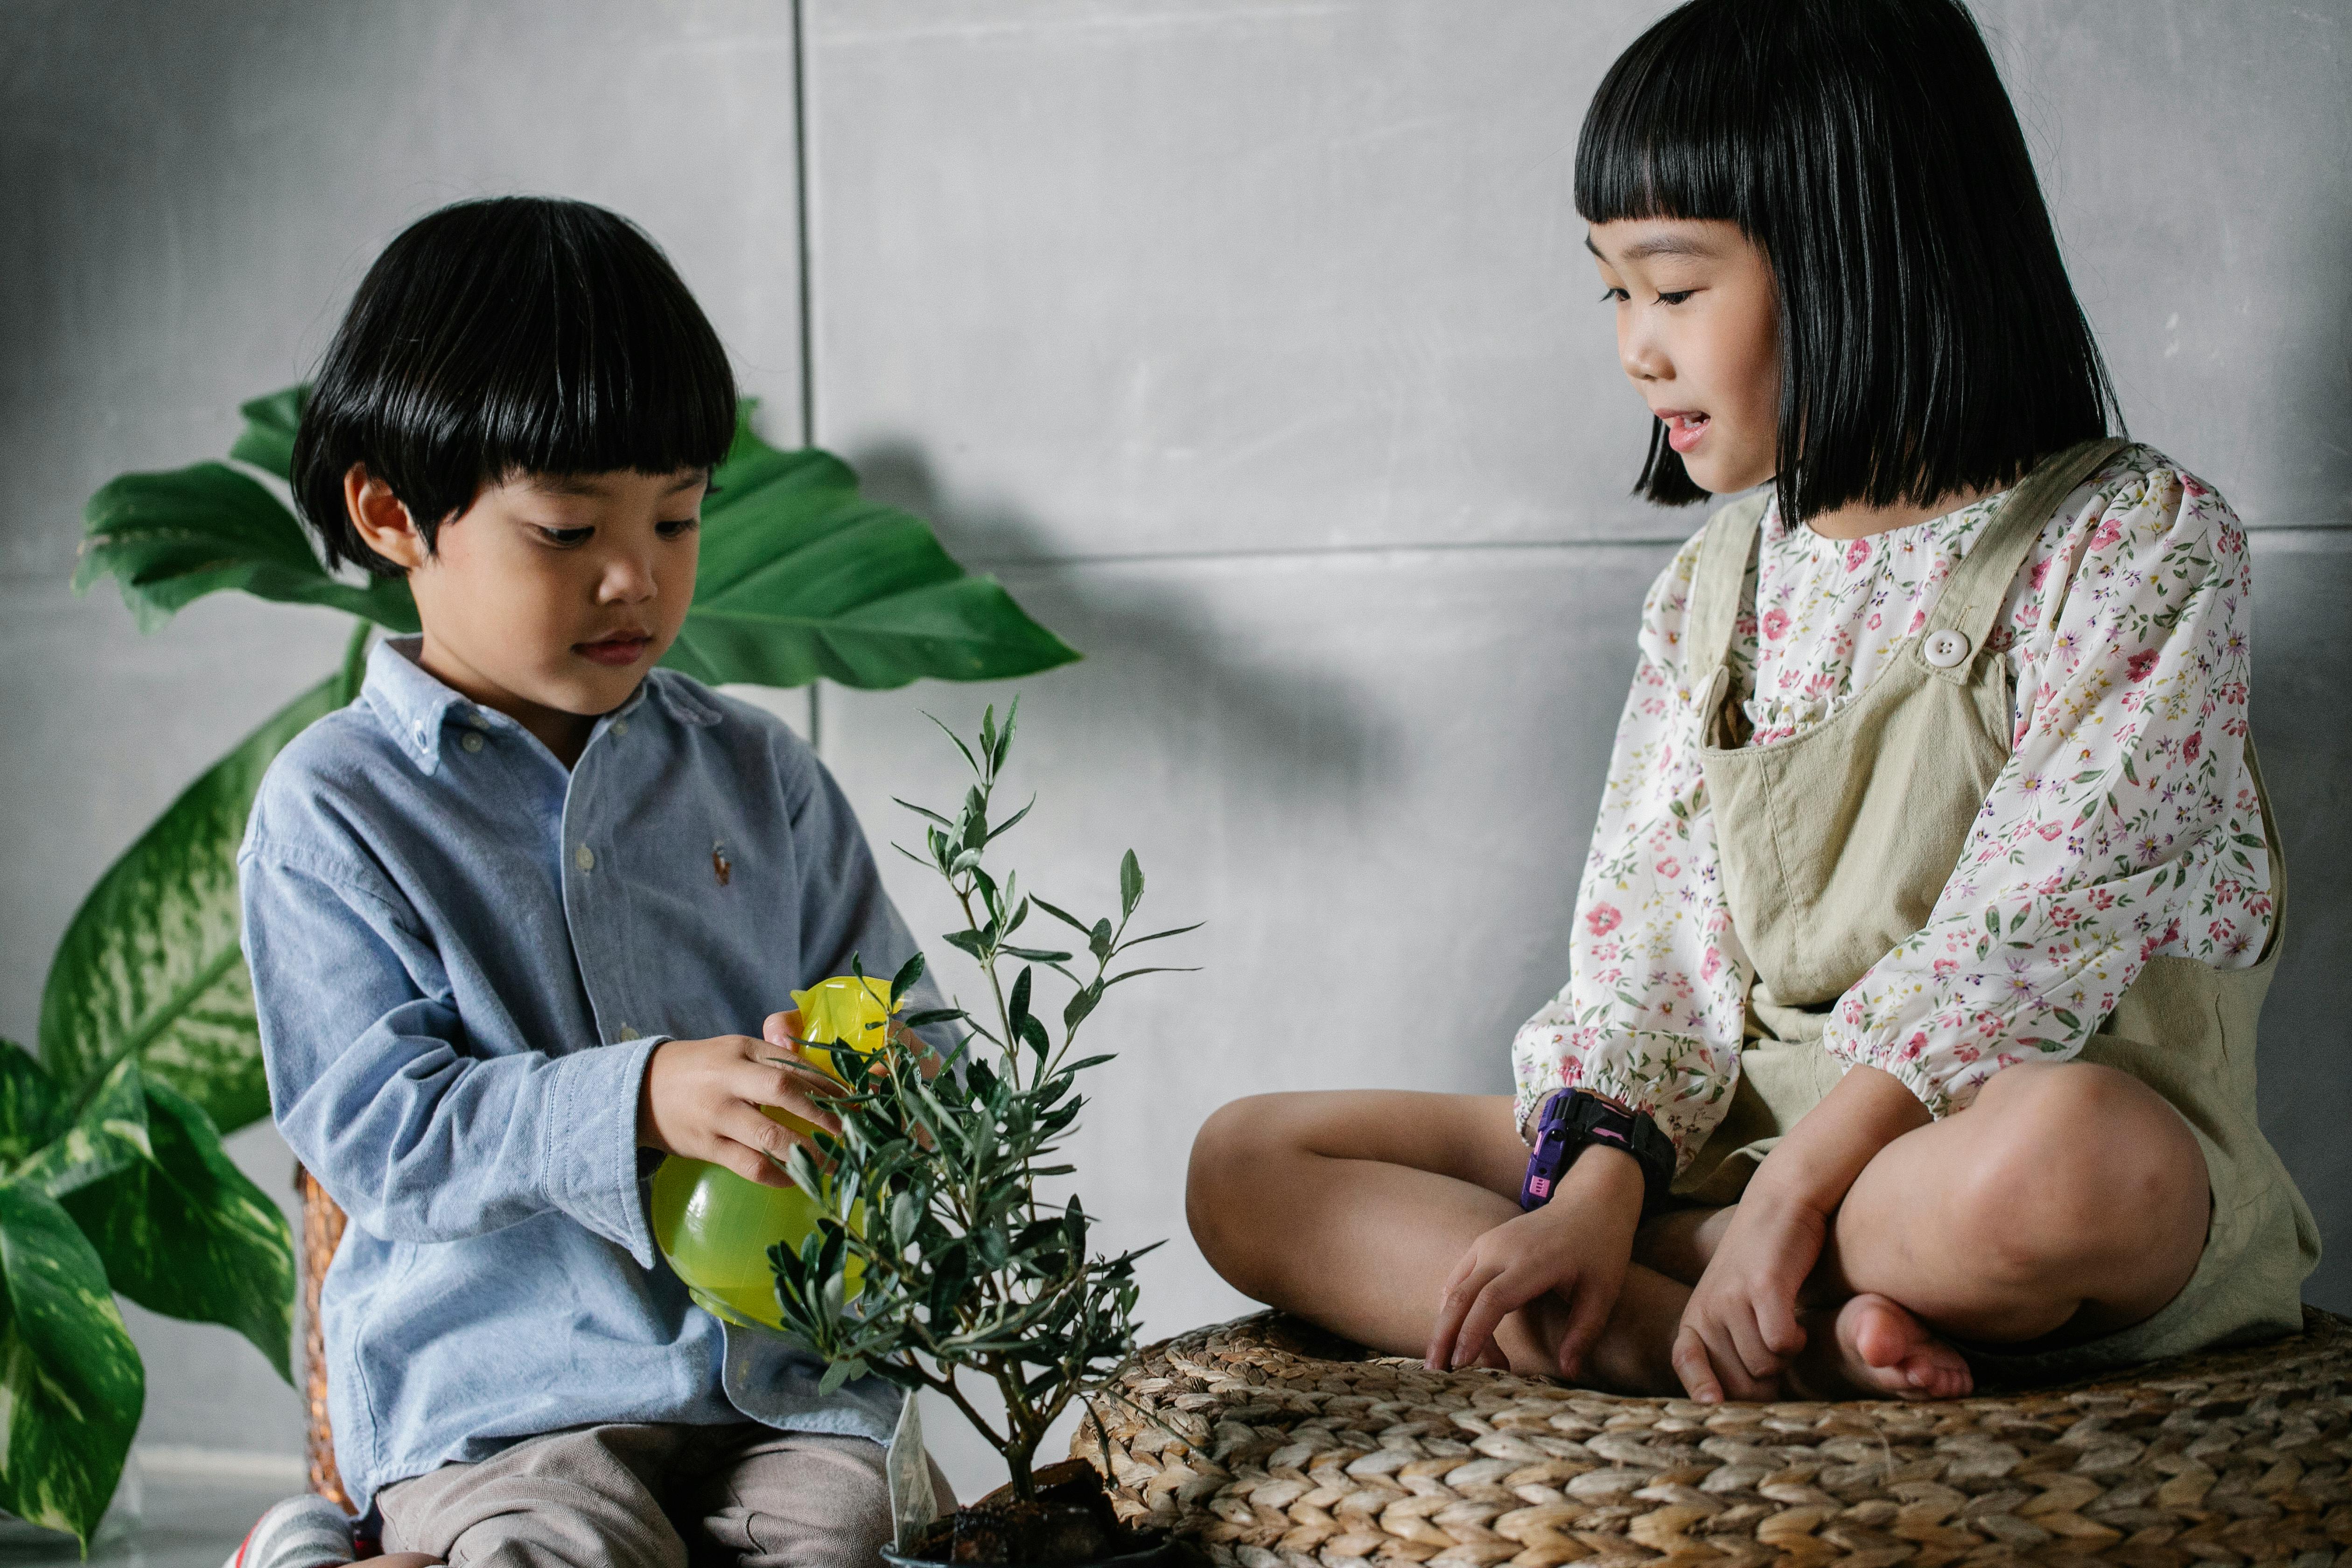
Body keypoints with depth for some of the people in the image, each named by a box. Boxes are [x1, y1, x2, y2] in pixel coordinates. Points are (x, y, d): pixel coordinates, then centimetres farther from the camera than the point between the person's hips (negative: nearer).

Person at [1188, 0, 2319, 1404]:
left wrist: (1792, 1190, -24)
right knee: (1246, 1165, -9)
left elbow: (2022, 940, -17)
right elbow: (1642, 943, 6)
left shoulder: (2140, 543, -6)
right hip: (1734, 1136, 6)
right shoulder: (1711, 591, 14)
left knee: (2069, 1156, -44)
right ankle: (1799, 1360, -25)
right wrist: (1599, 1179, -12)